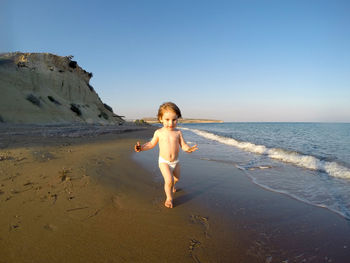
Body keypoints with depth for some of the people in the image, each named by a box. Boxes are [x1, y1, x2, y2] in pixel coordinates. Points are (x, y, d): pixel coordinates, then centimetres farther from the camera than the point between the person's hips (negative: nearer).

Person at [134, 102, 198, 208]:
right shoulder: (159, 132, -9)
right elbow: (152, 144, 4)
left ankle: (172, 186, 58)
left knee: (176, 178, 23)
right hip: (164, 161, -3)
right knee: (169, 180, -19)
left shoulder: (178, 132, -7)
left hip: (175, 161, 3)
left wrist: (189, 149, -29)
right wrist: (141, 147, -10)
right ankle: (169, 198, 6)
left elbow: (183, 145, -7)